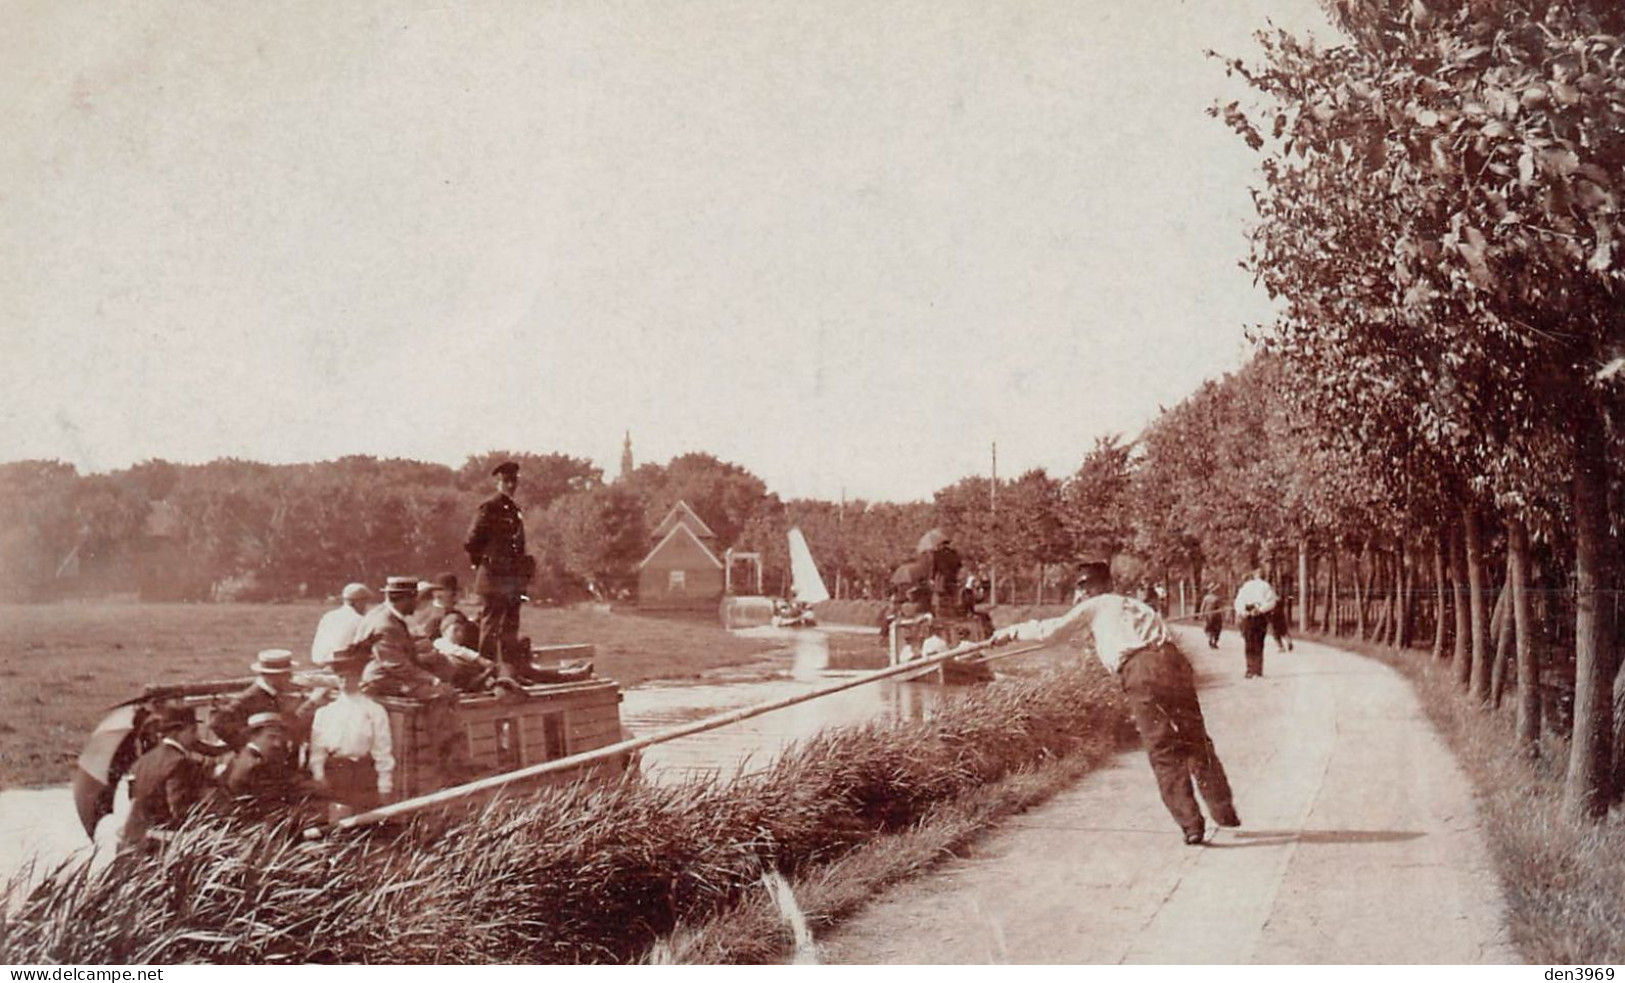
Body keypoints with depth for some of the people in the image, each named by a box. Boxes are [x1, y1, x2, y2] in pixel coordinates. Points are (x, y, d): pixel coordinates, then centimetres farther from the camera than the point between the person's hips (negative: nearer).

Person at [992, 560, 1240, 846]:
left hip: (1141, 672, -5)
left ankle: (1192, 825, -4)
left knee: (1164, 754, 0)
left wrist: (1012, 632, 25)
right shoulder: (1136, 606, 33)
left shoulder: (1095, 607, 16)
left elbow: (1052, 629, 13)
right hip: (1175, 662, 5)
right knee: (1197, 744, 12)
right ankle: (1225, 815, 12)